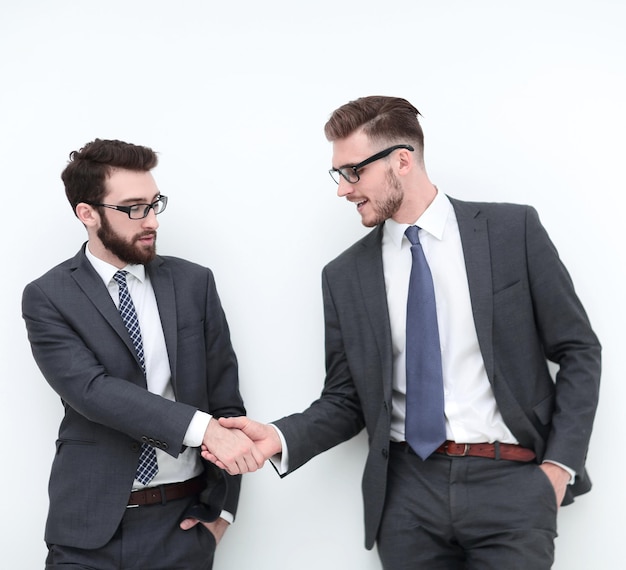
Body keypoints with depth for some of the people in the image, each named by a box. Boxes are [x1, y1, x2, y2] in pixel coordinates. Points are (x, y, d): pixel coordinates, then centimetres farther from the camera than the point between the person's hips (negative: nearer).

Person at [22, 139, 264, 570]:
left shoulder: (193, 283, 3)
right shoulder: (48, 297, -3)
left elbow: (225, 395, 5)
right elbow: (93, 390, -17)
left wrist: (221, 504, 1)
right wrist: (202, 428, -27)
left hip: (184, 522, 2)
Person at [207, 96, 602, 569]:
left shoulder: (512, 230, -1)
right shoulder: (345, 275, 5)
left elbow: (580, 351, 2)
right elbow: (345, 400, 9)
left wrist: (559, 464, -5)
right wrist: (280, 437, -10)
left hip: (511, 482, -2)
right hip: (408, 490, 2)